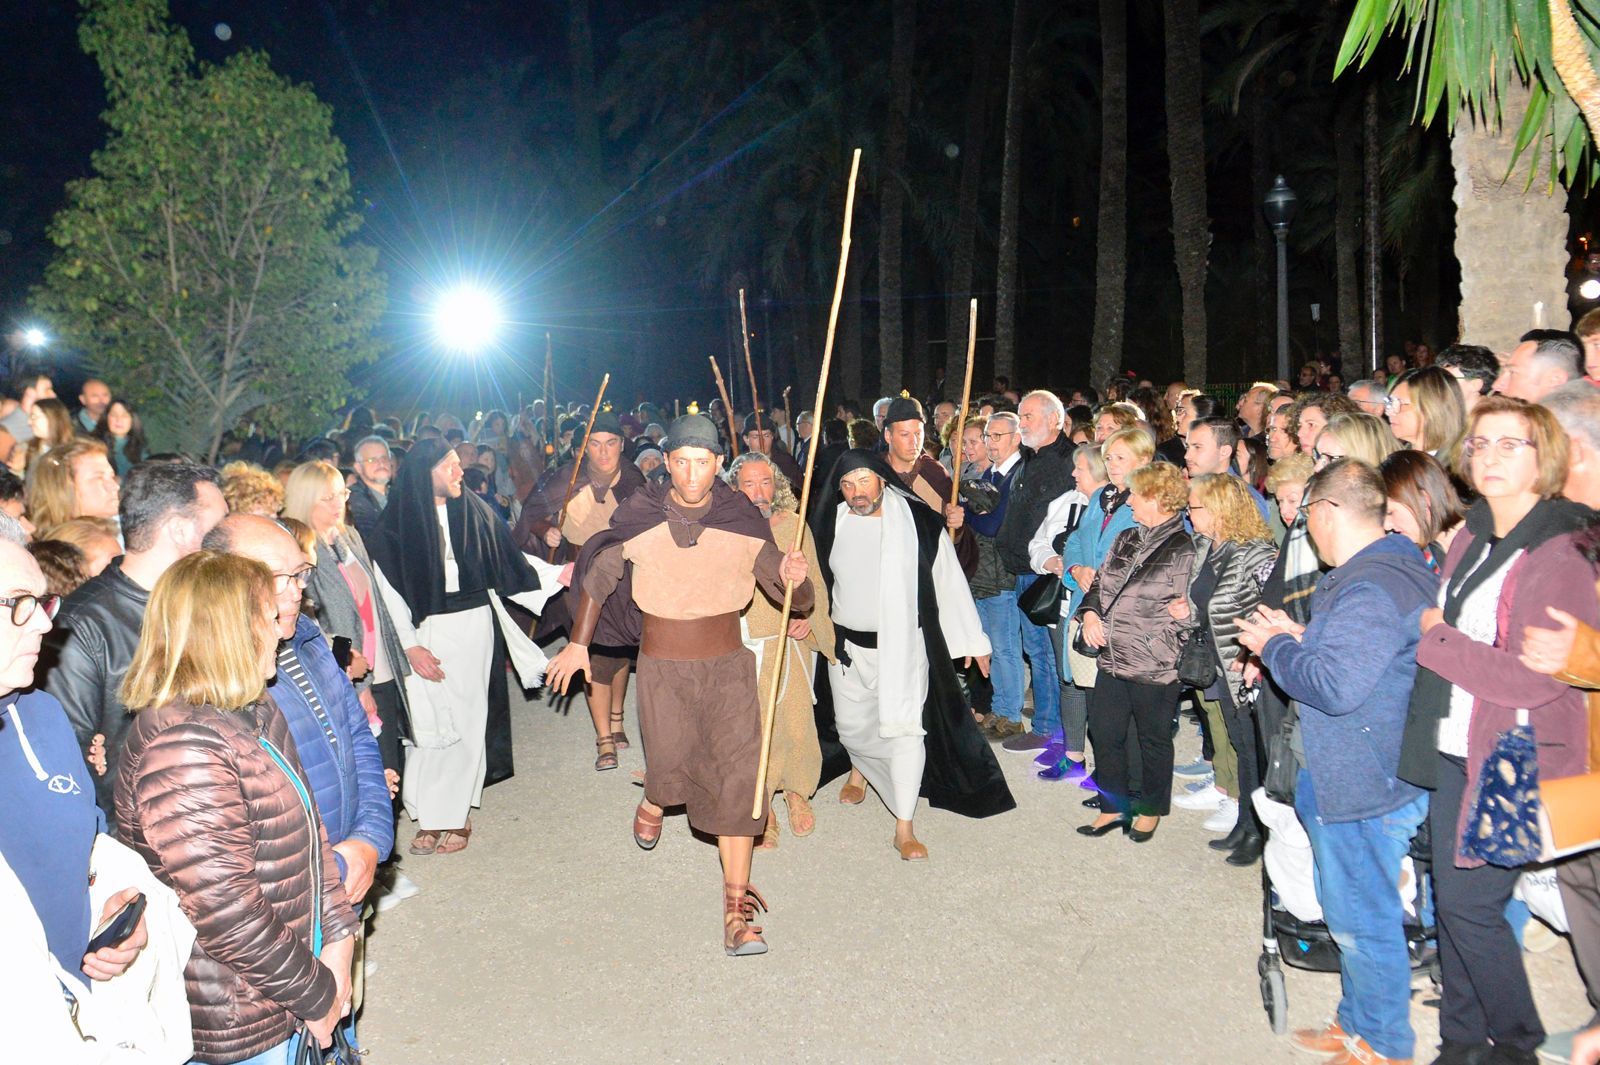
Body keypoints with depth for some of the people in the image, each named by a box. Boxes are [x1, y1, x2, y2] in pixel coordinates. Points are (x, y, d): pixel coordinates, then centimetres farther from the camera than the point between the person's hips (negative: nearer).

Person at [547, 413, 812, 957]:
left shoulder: (744, 524, -8)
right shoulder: (640, 520, -8)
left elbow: (797, 603, -3)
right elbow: (598, 577, 8)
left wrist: (794, 579, -26)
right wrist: (578, 644, 10)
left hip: (727, 666, 0)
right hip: (661, 670, 0)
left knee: (737, 776, -8)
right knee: (672, 766, 8)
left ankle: (736, 907, 1)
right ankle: (654, 800, 49)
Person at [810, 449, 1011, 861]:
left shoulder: (919, 522, -10)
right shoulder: (831, 525, -3)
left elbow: (950, 583, -4)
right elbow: (816, 579, 9)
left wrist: (973, 640, 0)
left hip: (902, 646, -3)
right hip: (846, 645, 3)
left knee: (905, 728, -10)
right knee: (852, 726, 18)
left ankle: (904, 828, -1)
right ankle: (859, 770, 52)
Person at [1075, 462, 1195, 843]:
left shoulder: (1183, 550, -12)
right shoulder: (1126, 540, 11)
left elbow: (1182, 612, -13)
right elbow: (1101, 583, 16)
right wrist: (1090, 613, 1)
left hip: (1154, 666, -7)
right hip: (1113, 659, 7)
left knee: (1154, 740, 11)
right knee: (1104, 733, 12)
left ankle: (1151, 810, 29)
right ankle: (1114, 806, 27)